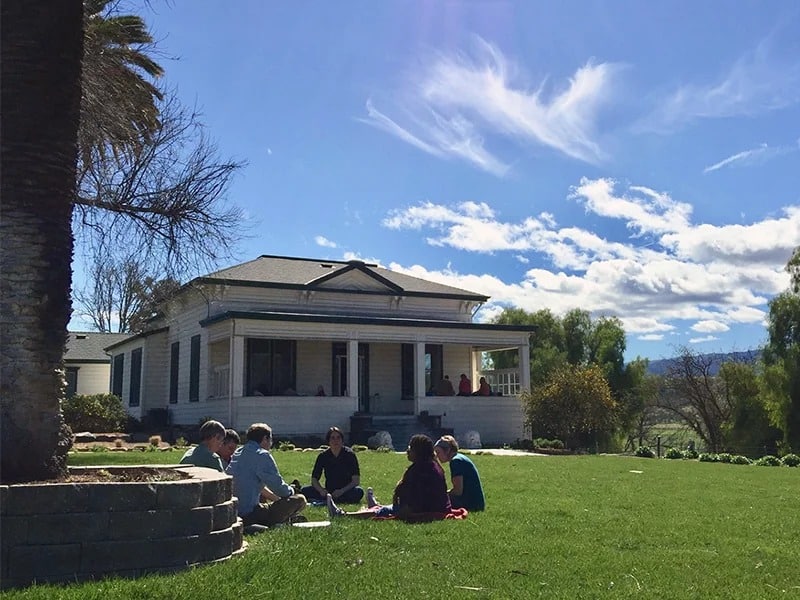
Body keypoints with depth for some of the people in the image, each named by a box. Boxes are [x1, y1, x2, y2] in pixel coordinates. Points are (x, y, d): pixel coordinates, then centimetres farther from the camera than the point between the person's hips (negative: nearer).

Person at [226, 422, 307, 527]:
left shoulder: (237, 453, 16)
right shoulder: (262, 455, -11)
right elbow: (278, 486, -10)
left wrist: (275, 497, 31)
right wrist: (291, 491, 12)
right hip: (249, 514, -9)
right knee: (300, 500, -5)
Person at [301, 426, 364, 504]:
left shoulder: (349, 454, -7)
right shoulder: (323, 456, 0)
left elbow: (356, 480, -11)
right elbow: (314, 479, 0)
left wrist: (342, 491, -27)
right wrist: (321, 490, -22)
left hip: (347, 491, -2)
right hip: (328, 491, 2)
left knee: (359, 492, -35)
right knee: (305, 491, -18)